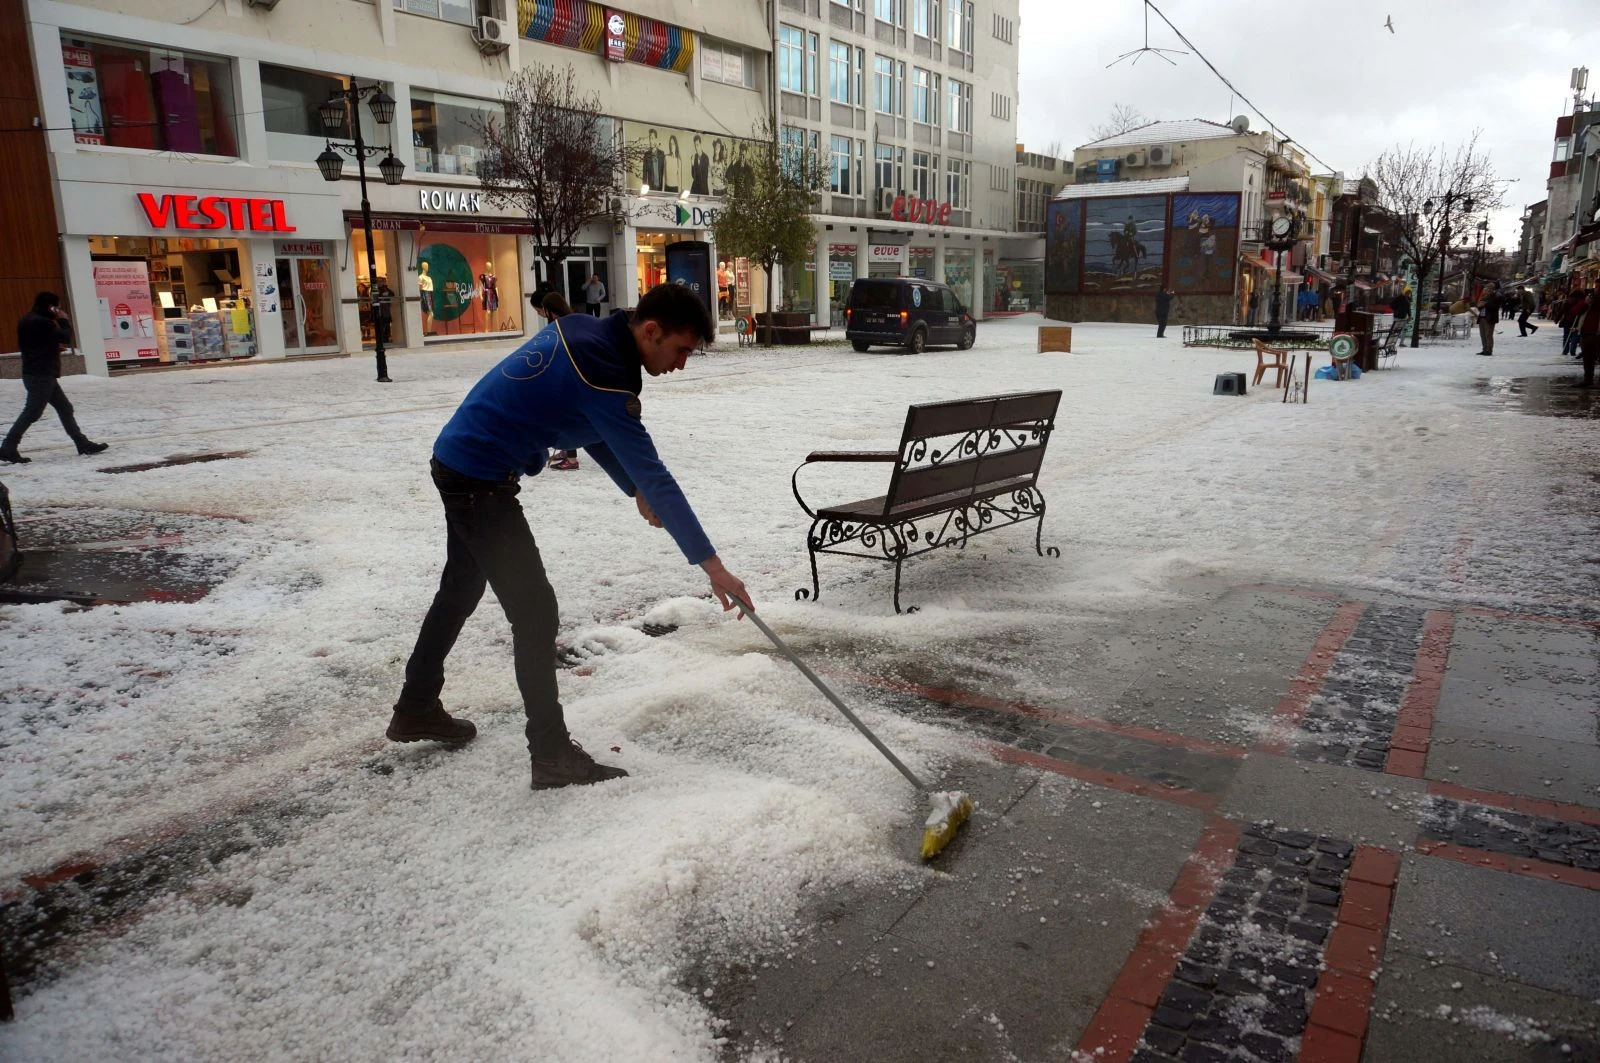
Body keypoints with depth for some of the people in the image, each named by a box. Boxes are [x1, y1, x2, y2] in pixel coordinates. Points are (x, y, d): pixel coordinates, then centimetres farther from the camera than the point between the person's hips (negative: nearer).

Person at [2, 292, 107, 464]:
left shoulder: (28, 321, 15)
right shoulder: (42, 322, -17)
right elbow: (65, 338, -15)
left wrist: (55, 342, 12)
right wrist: (64, 320, 1)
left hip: (42, 374, 11)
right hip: (41, 375, -11)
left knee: (65, 408, 13)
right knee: (32, 412, -9)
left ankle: (83, 443, 17)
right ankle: (8, 448, -7)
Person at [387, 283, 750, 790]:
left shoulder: (583, 331, 2)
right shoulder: (603, 371, -26)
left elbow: (595, 433, 14)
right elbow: (654, 474, -29)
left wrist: (636, 490, 9)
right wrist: (712, 564, -26)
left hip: (457, 463, 10)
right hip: (481, 481, -10)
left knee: (459, 592, 23)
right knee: (535, 610, -6)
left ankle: (415, 710, 41)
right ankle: (552, 755, 2)